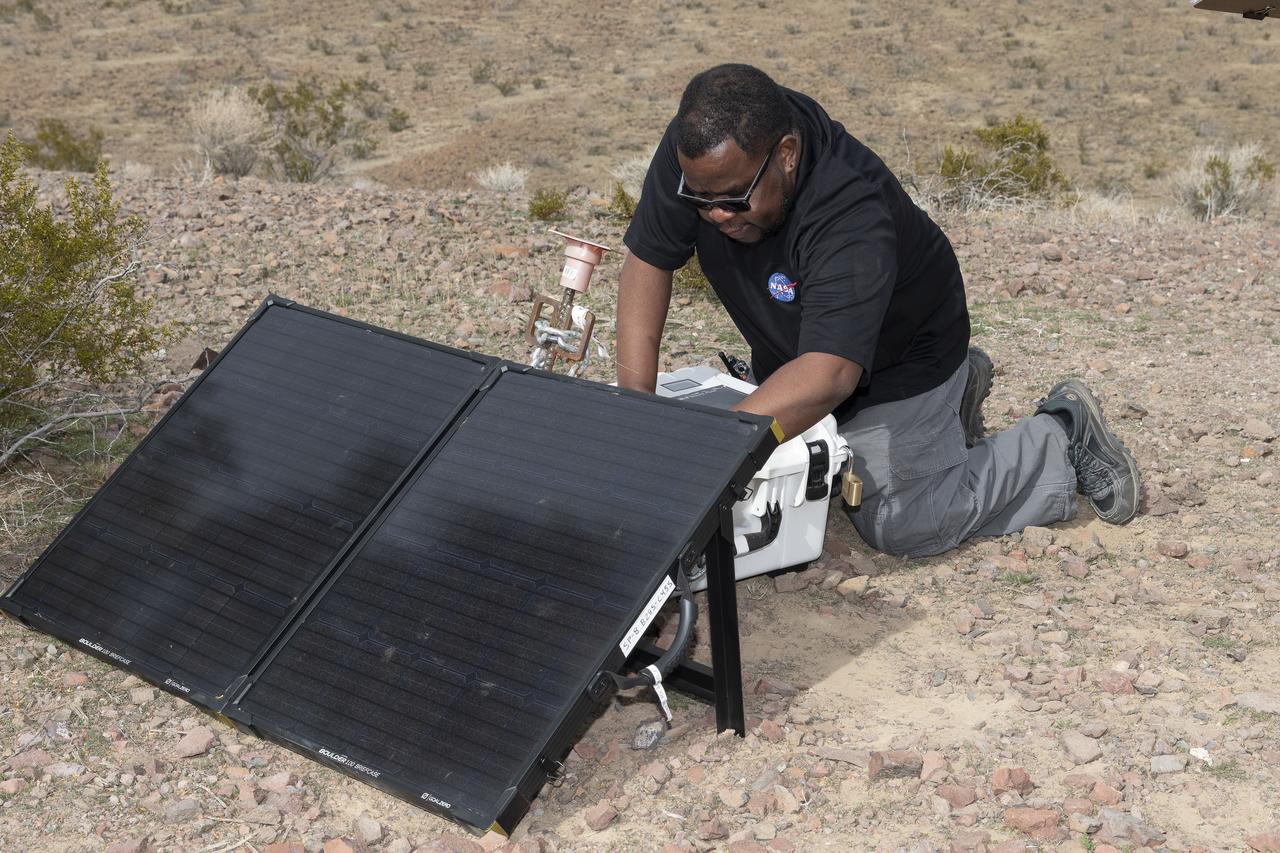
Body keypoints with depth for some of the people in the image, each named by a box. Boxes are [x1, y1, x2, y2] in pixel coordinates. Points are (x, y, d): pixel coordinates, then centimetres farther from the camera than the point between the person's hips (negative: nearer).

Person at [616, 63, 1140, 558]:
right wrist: (635, 399, -28)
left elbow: (826, 376, -49)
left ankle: (1065, 439, 8)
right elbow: (648, 259, -18)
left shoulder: (851, 218, -42)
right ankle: (955, 392, 34)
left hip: (896, 366, -7)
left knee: (901, 526, -12)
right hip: (792, 358, 7)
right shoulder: (696, 149, -25)